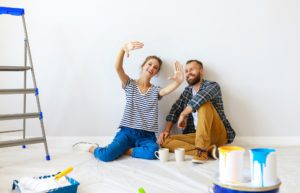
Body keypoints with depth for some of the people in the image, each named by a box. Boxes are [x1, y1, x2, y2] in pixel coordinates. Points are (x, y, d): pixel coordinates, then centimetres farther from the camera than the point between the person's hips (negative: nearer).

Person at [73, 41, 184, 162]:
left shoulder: (156, 91, 11)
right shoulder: (130, 85, 6)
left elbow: (169, 89, -13)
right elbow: (118, 67, -12)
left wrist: (178, 81, -37)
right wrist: (123, 49, -32)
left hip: (147, 136, 2)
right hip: (127, 132, -2)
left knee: (153, 152, -34)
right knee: (106, 155, -25)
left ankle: (121, 150, -9)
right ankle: (91, 148, 12)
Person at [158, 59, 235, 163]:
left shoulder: (212, 85, -5)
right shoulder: (187, 91, 15)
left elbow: (200, 97, -27)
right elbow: (174, 110, 10)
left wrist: (183, 115, -19)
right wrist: (166, 130, -5)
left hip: (218, 134, -6)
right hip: (198, 135, 6)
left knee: (203, 102, -28)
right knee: (165, 140, -12)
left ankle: (202, 150, -34)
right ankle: (208, 149, -22)